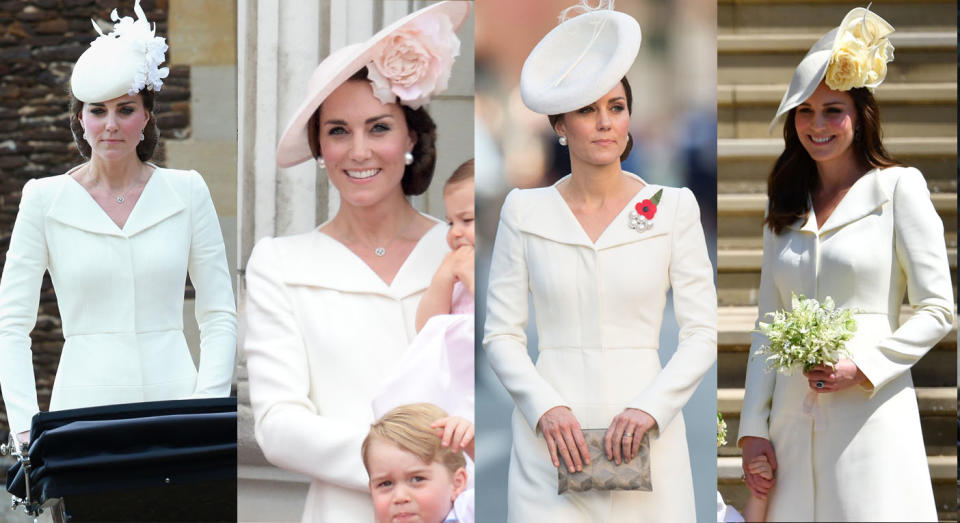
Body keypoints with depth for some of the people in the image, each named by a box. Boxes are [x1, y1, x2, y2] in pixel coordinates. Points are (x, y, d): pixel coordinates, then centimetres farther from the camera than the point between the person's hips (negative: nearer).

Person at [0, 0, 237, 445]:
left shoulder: (187, 192, 8)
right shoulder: (45, 199, 5)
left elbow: (220, 316, 8)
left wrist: (208, 403, -5)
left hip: (173, 398, 1)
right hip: (84, 404, -1)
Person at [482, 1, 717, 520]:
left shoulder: (673, 209, 4)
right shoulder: (524, 211, 4)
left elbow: (703, 333, 2)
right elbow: (500, 333, 4)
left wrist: (650, 408, -11)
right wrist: (545, 408, -10)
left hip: (646, 434, 0)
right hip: (552, 436, 0)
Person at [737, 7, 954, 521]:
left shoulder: (899, 188, 1)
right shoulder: (785, 208, 15)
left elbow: (937, 310, -3)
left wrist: (863, 367, -15)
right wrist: (753, 429, 6)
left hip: (871, 412, -4)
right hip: (794, 418, 4)